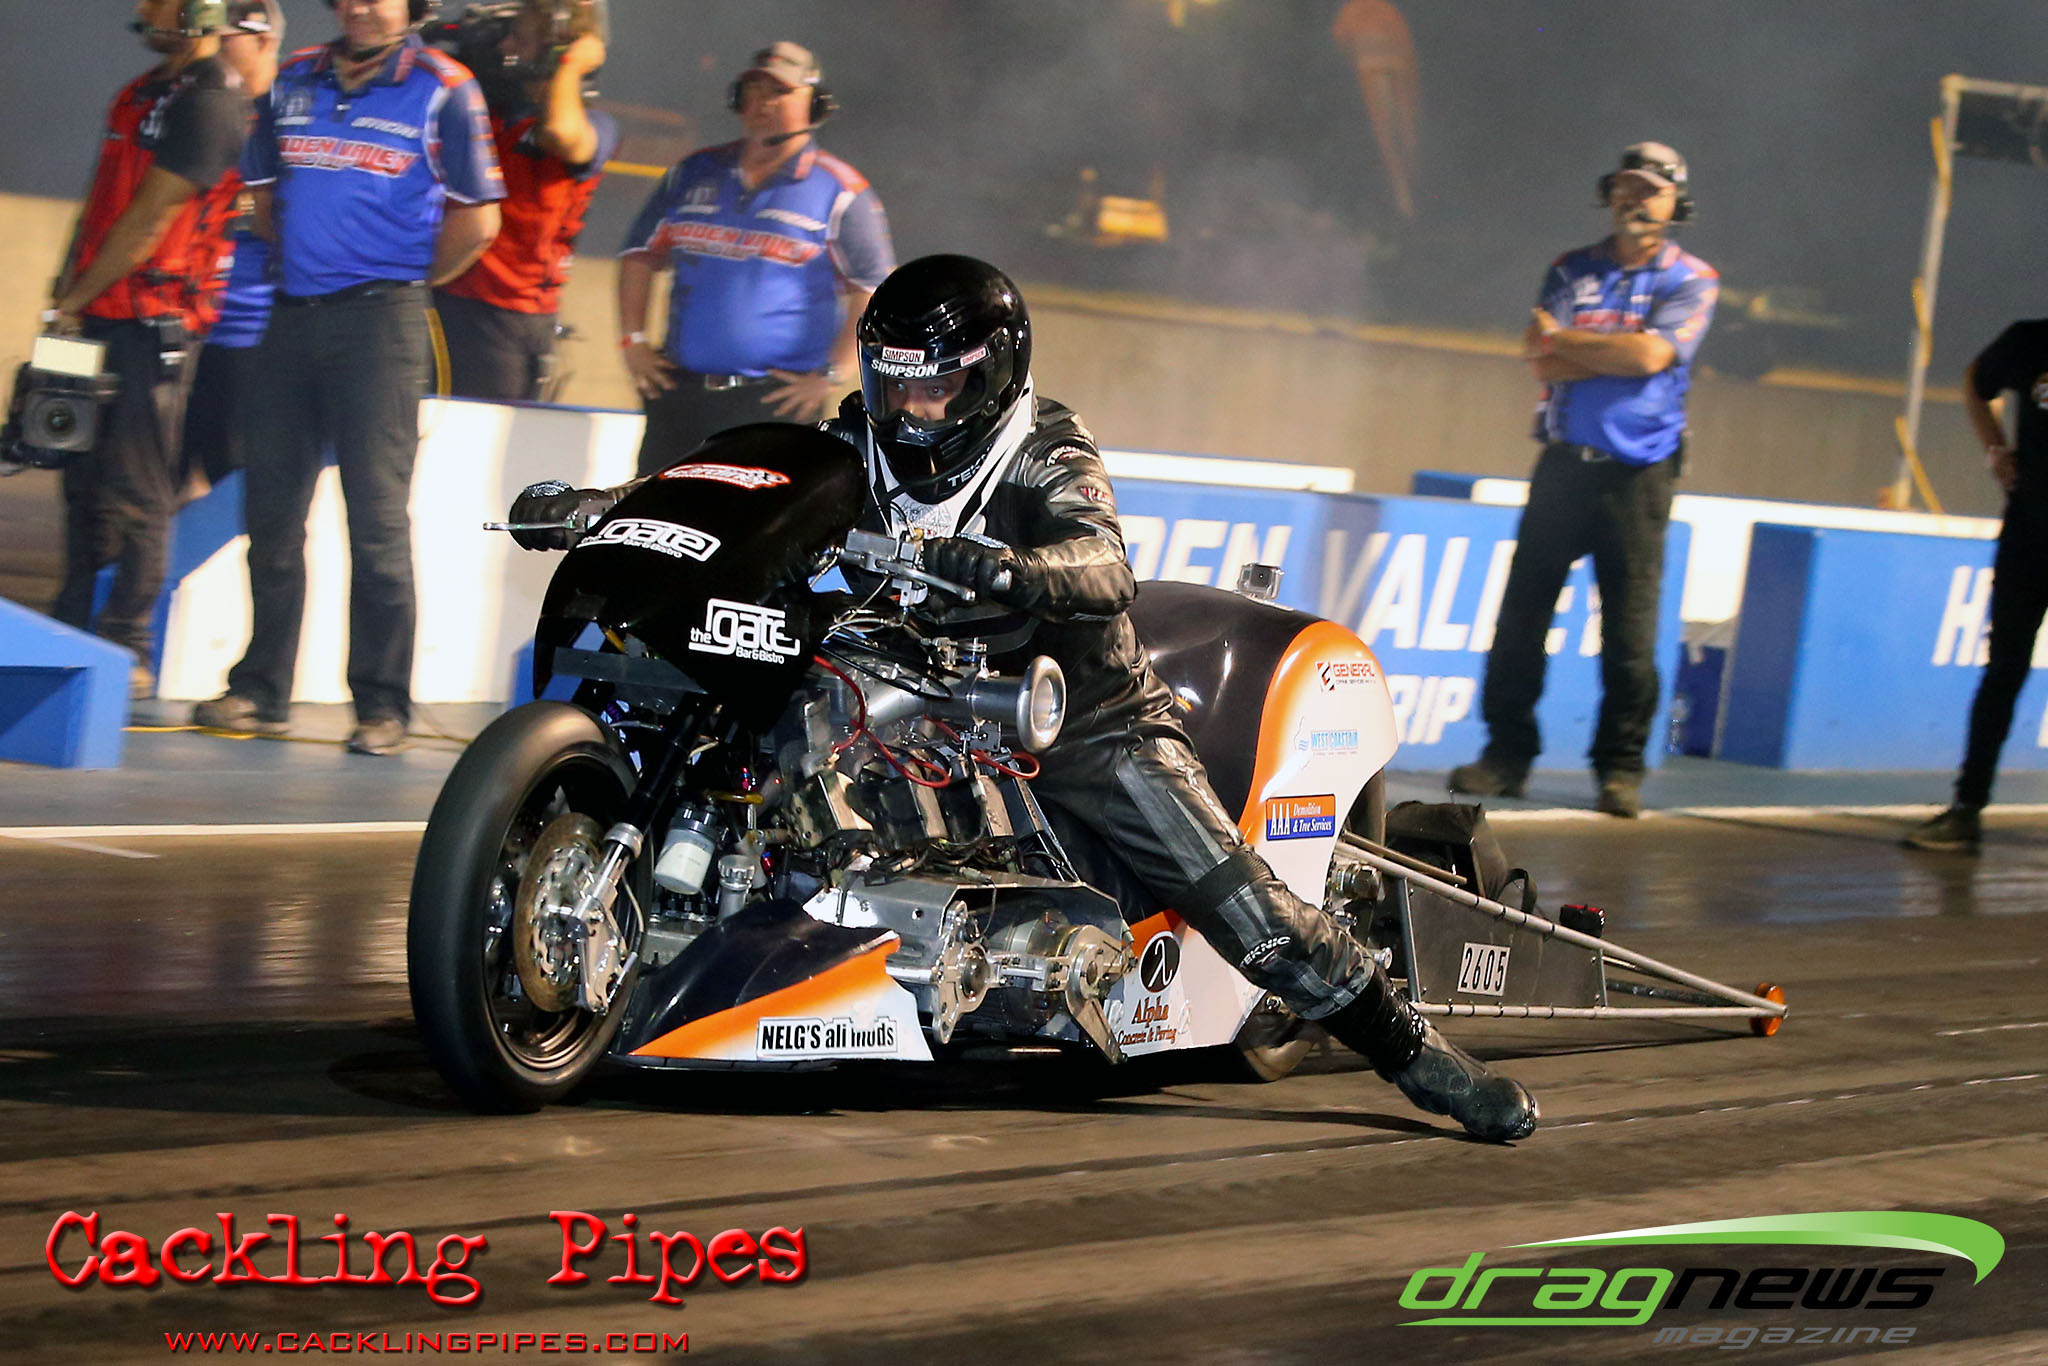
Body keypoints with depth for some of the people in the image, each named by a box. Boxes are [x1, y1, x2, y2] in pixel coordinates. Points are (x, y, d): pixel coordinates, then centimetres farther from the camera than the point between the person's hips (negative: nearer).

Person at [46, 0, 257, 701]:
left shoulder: (211, 103, -11)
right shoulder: (138, 95, 18)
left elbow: (150, 219, -14)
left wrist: (74, 301, -10)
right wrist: (64, 297, 11)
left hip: (154, 323, -9)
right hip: (100, 324, 9)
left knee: (134, 495, -6)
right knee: (83, 482, 12)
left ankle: (127, 654, -4)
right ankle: (73, 629, 18)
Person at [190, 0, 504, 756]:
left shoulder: (443, 91, -4)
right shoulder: (293, 82, 10)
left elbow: (477, 218, -2)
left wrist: (408, 283, 5)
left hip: (380, 320, -5)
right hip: (294, 316, 5)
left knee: (377, 515, -5)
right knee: (271, 508, 8)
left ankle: (383, 707, 0)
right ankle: (261, 692, 16)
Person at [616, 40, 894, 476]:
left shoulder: (839, 191, -2)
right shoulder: (695, 173, 12)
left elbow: (875, 289, -4)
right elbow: (642, 254, 19)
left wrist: (833, 376, -10)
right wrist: (633, 341, 9)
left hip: (777, 401, -5)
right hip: (680, 391, 5)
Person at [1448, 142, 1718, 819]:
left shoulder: (1691, 281, 3)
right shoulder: (1572, 271, 11)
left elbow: (1651, 354, -13)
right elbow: (1544, 363, -3)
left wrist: (1565, 340, -6)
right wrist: (1622, 353, -12)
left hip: (1638, 472, -3)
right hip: (1564, 459, 3)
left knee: (1630, 627, -5)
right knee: (1523, 611, 0)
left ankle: (1621, 767, 4)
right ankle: (1507, 751, 8)